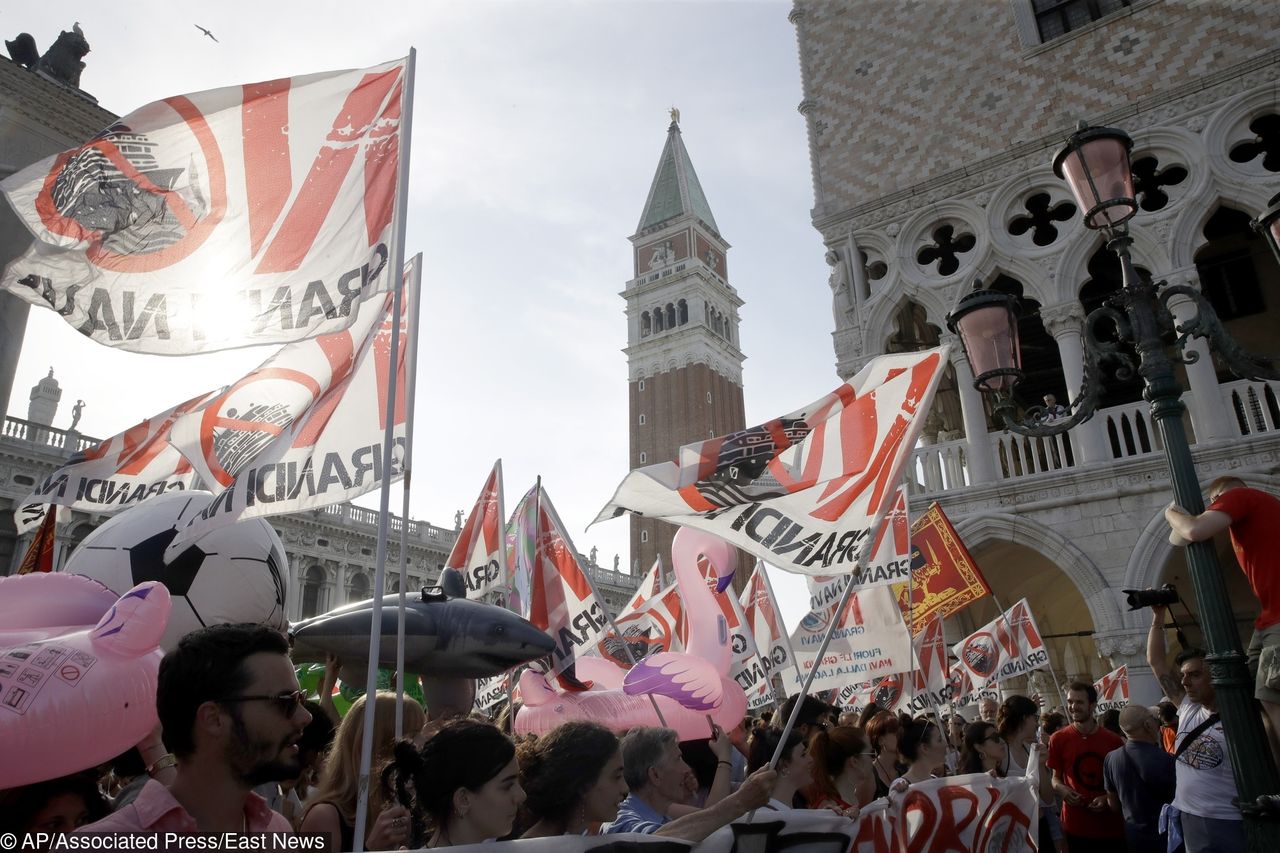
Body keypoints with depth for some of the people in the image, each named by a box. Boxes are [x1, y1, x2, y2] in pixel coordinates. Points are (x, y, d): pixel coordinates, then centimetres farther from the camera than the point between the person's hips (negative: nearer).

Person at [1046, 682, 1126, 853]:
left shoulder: (1114, 741, -1)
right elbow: (1056, 777, 6)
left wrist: (1108, 798, -9)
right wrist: (1062, 789, -15)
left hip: (1111, 827, 1)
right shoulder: (1058, 739, -2)